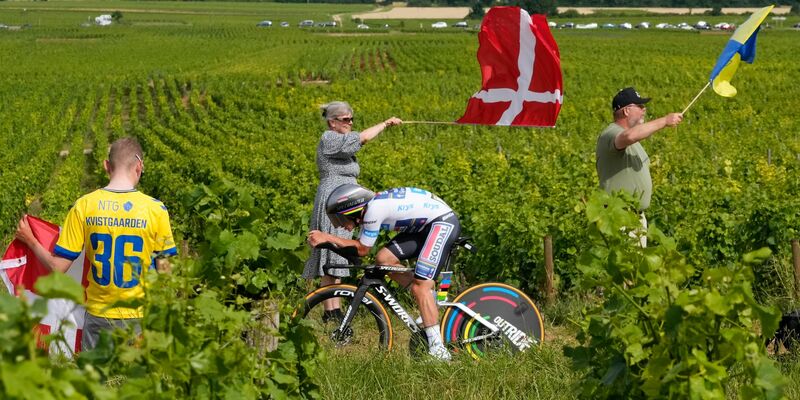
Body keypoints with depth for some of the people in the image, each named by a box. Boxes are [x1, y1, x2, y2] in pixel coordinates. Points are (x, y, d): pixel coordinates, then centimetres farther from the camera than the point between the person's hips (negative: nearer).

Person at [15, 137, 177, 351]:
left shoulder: (84, 206, -5)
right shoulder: (155, 209, -9)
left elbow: (58, 267, -4)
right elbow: (164, 273, -5)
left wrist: (30, 240, 12)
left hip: (98, 317, 2)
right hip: (140, 317, -2)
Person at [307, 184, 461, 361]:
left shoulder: (374, 209, -21)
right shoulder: (369, 209, 7)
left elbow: (362, 249, -11)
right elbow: (361, 247, 10)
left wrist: (328, 238, -8)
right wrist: (326, 239, 1)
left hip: (443, 222, -10)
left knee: (420, 287, -16)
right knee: (384, 258, 0)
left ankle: (438, 350, -15)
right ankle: (429, 298, 9)